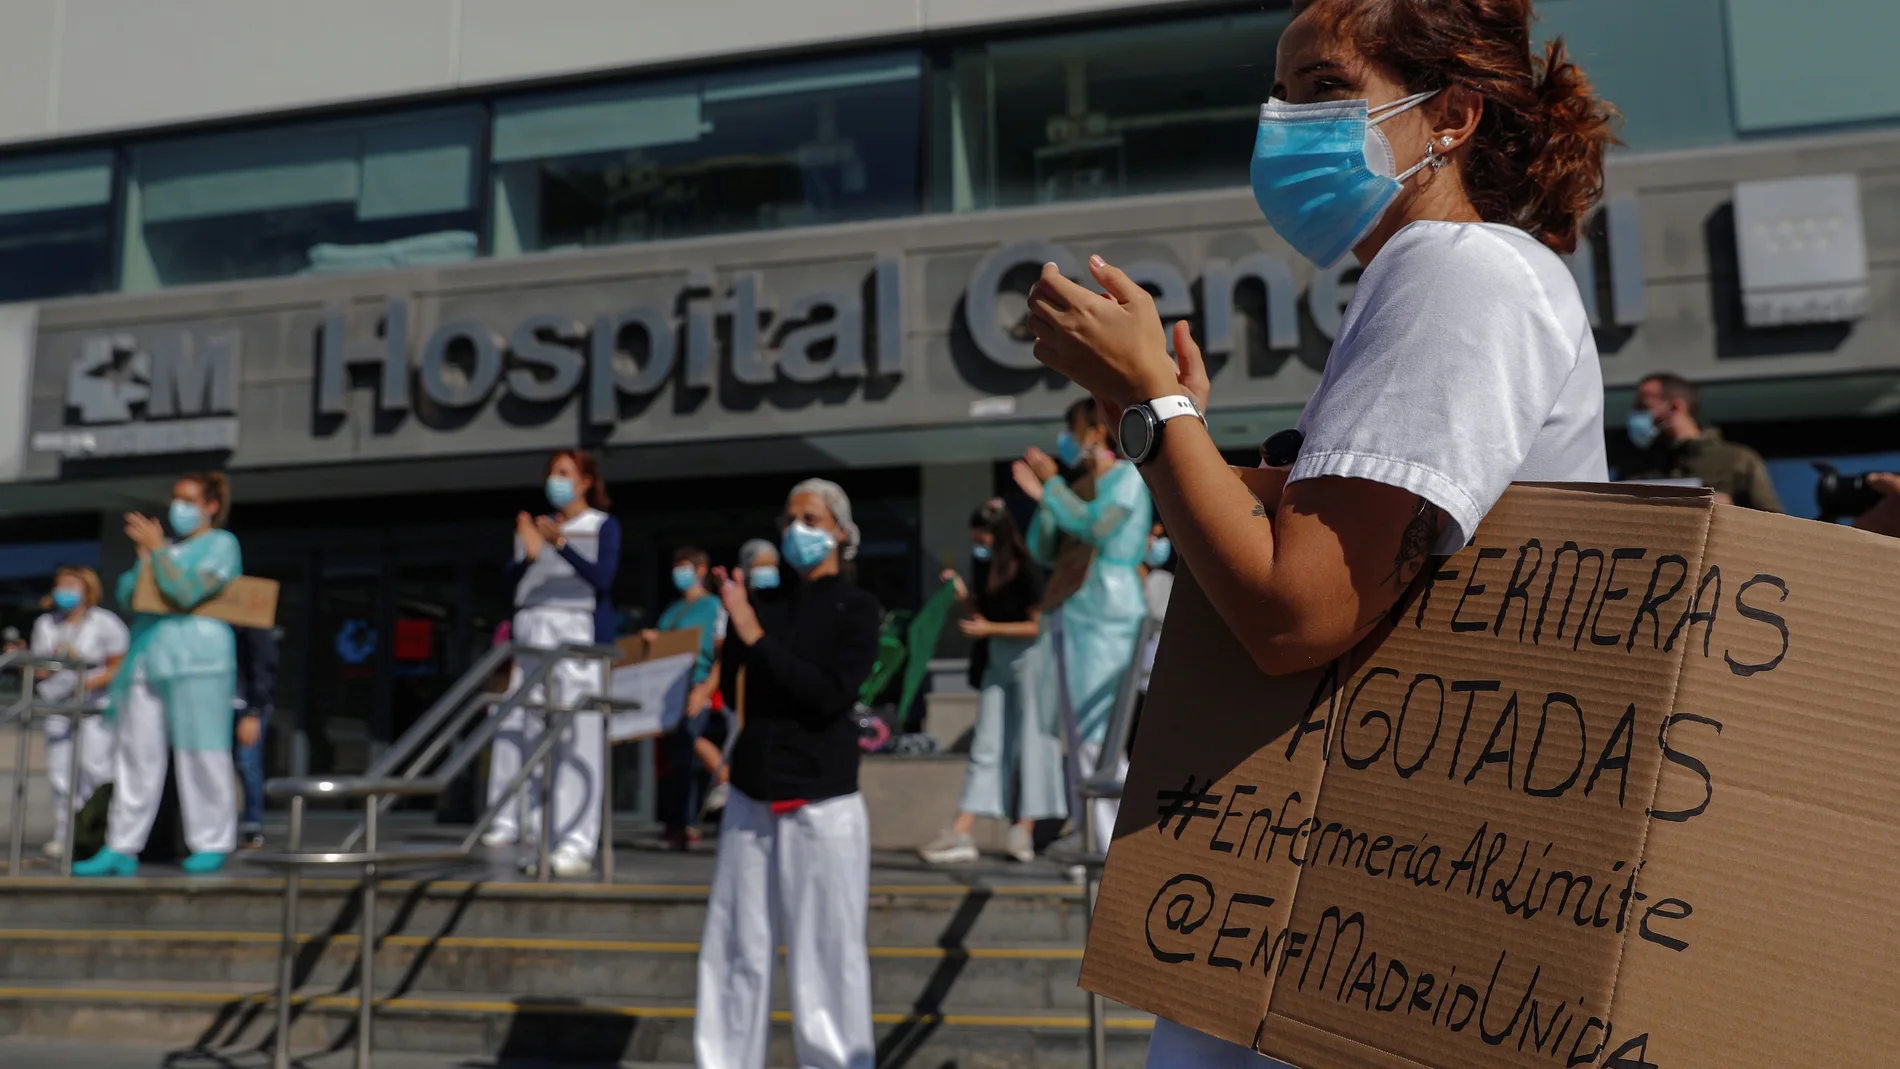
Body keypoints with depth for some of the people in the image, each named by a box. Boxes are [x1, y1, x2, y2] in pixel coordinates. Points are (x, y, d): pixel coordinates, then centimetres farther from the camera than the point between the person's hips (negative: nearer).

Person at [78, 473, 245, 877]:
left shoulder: (221, 544, 2)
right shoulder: (166, 544, 22)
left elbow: (187, 592, -12)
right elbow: (127, 595, 15)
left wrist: (157, 549, -7)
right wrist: (145, 557, 4)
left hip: (196, 659, -7)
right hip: (147, 657, 7)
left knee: (201, 754, -4)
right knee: (136, 754, 7)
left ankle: (212, 845, 4)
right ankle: (122, 847, 12)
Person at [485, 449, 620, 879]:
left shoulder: (603, 526, 5)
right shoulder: (539, 524, 17)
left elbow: (602, 577, -11)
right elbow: (512, 581, 11)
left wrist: (561, 544, -22)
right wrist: (529, 554, -8)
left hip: (579, 634, -5)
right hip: (533, 634, 5)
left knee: (577, 736, -9)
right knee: (520, 729, 0)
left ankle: (576, 844, -11)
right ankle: (513, 821, 10)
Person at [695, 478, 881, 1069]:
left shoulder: (858, 609, 0)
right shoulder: (763, 603, 10)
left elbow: (831, 695, -14)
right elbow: (728, 692, 9)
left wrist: (755, 638, -15)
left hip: (822, 803, -4)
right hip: (752, 796, 4)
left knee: (826, 953, -1)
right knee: (736, 948, 5)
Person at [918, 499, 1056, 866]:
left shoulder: (1027, 572, -13)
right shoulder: (985, 569, 7)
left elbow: (1038, 625, -14)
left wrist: (990, 628, -16)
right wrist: (962, 595, -3)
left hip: (1028, 660, -7)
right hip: (996, 660, 7)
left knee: (1030, 743, 1)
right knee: (985, 746, 4)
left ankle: (1024, 831, 8)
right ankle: (962, 833, 2)